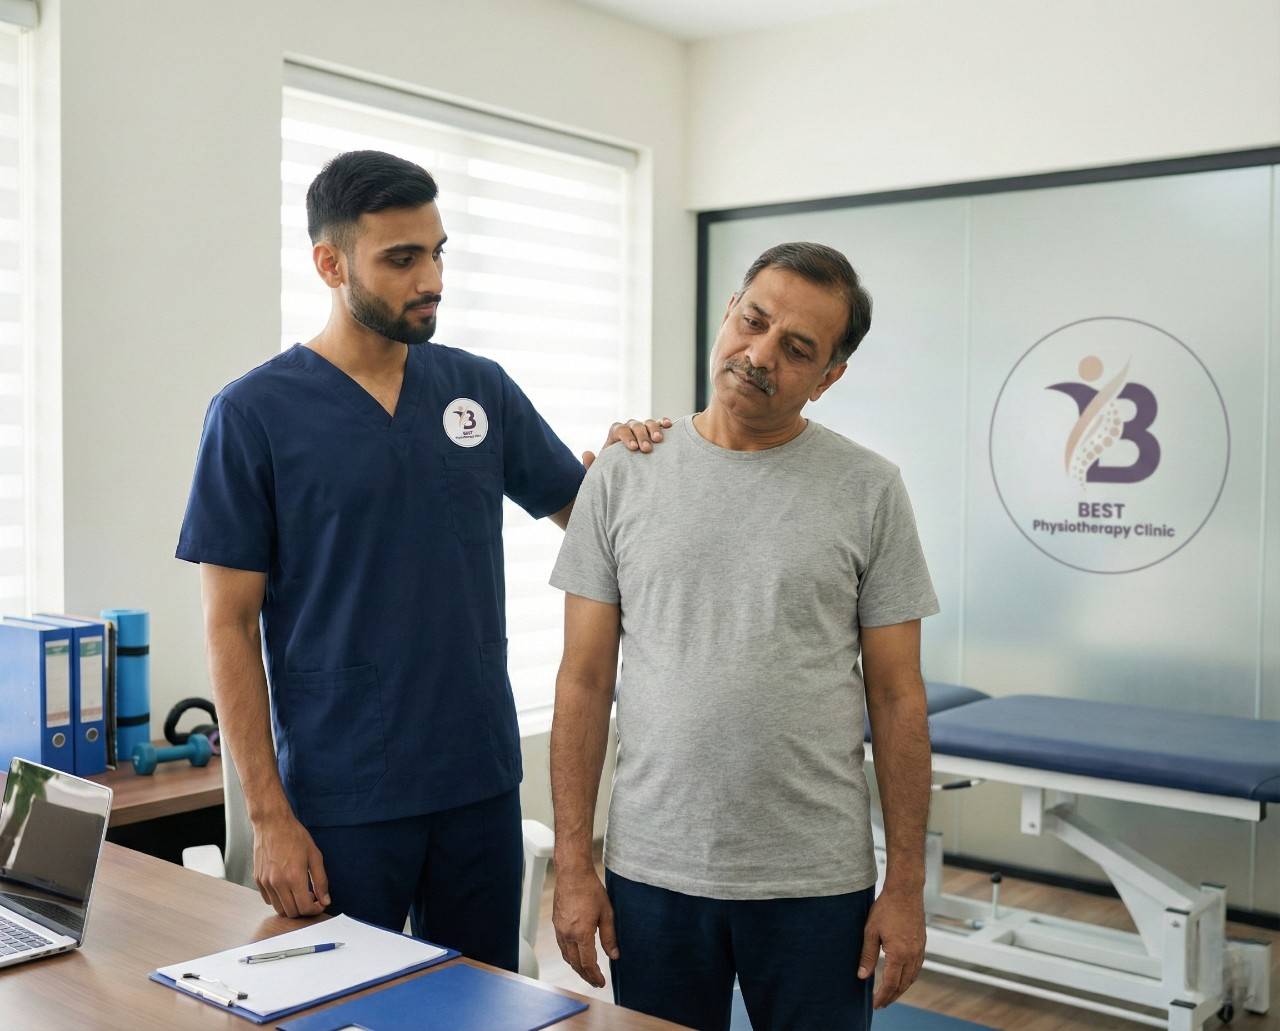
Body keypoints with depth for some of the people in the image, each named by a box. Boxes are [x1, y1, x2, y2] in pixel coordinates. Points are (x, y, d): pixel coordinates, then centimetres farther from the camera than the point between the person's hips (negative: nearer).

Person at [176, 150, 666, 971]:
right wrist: (269, 816, -10)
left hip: (482, 781, 4)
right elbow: (231, 628, -7)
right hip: (342, 804, -3)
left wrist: (616, 460, -10)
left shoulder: (481, 388, 3)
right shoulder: (255, 413, -7)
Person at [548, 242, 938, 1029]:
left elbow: (897, 698, -2)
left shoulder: (868, 491, -4)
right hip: (651, 874, 1)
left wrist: (906, 883, -4)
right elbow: (585, 682, 0)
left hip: (816, 883, -1)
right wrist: (573, 863, -3)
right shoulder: (624, 476, -2)